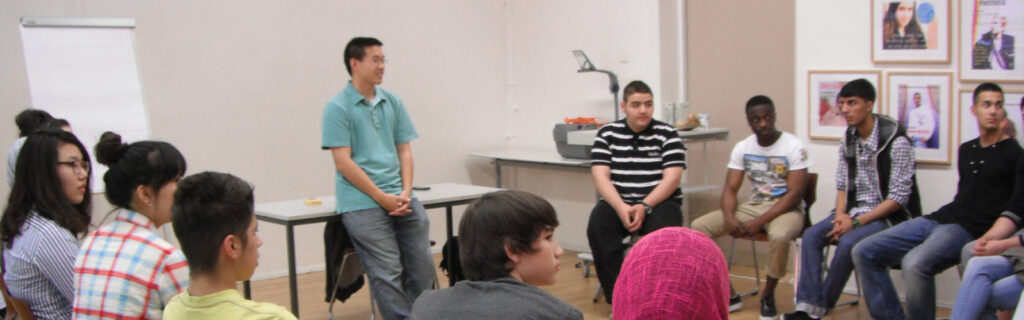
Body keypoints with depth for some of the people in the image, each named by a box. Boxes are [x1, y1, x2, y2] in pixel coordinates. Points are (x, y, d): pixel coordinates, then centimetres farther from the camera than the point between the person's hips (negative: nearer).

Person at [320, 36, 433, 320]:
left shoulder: (393, 102, 13)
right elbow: (343, 162, -9)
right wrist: (382, 198, -13)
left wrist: (406, 192, -3)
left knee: (422, 266, 3)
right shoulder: (337, 108, -3)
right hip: (362, 204, -5)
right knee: (388, 273, -9)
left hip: (400, 198, 5)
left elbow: (404, 150, 13)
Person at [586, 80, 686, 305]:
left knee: (662, 228, -34)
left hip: (659, 202, -1)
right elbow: (601, 177, -3)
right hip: (618, 202, 1)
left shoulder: (667, 134, 3)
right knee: (597, 225, -29)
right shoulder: (607, 134, 6)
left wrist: (644, 206, -21)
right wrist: (620, 207, -20)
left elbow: (672, 179, -6)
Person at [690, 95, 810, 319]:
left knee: (780, 235, -41)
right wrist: (729, 217, -21)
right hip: (753, 206, 5)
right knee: (699, 226, -14)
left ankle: (768, 296, -13)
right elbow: (730, 188, 2)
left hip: (786, 209, -5)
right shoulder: (742, 148, 4)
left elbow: (795, 193, -18)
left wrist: (759, 222, -25)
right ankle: (729, 295, -7)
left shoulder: (793, 147, -11)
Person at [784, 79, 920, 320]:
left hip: (887, 216, -6)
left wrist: (856, 222, -20)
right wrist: (841, 215, -9)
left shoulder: (896, 141, -16)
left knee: (848, 242, -30)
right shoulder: (848, 140, 6)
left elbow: (899, 197, -17)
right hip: (855, 211, 7)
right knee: (812, 235, -15)